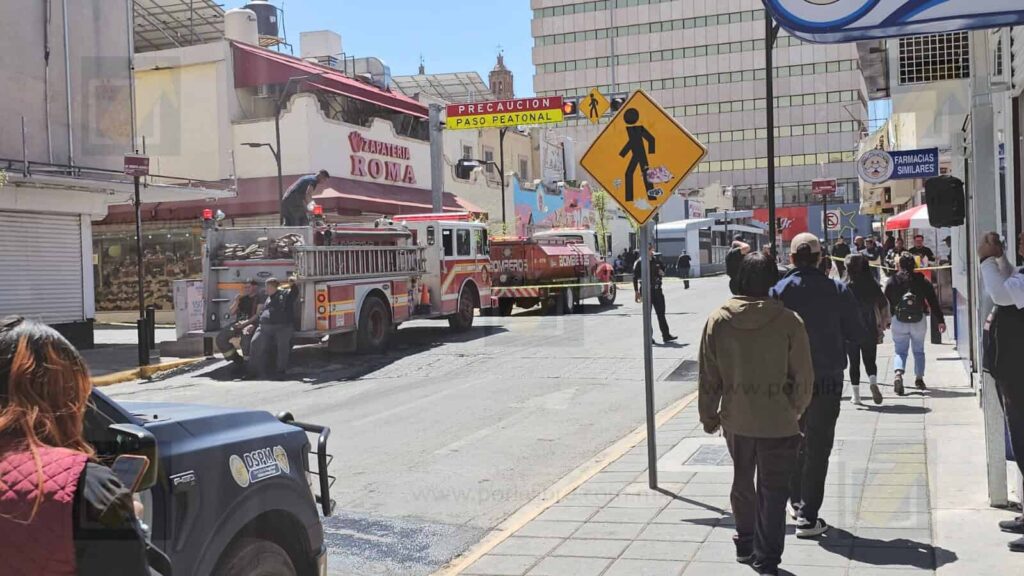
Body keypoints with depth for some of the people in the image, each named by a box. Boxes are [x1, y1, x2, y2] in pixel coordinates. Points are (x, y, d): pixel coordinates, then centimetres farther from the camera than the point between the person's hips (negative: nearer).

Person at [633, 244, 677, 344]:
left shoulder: (656, 260, 8)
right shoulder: (639, 263, -7)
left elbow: (663, 268, 25)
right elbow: (635, 278, -8)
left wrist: (662, 272, 1)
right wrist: (636, 291, -13)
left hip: (657, 290, 5)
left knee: (661, 313, 6)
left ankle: (666, 335, 10)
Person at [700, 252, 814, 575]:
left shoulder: (718, 320, -6)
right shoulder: (788, 321, -13)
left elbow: (708, 376, 0)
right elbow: (803, 376, -7)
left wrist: (709, 415, 12)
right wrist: (795, 410, 10)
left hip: (736, 419, 3)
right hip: (779, 422, -3)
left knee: (742, 482, 22)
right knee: (773, 491, 8)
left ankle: (746, 545, 35)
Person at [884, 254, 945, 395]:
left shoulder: (892, 282, -1)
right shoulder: (923, 281, 2)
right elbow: (933, 302, 2)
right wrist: (940, 321, 6)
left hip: (898, 321, -1)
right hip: (919, 321, 1)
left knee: (900, 351, 3)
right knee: (919, 350, 17)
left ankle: (898, 374, -21)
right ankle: (919, 378, 17)